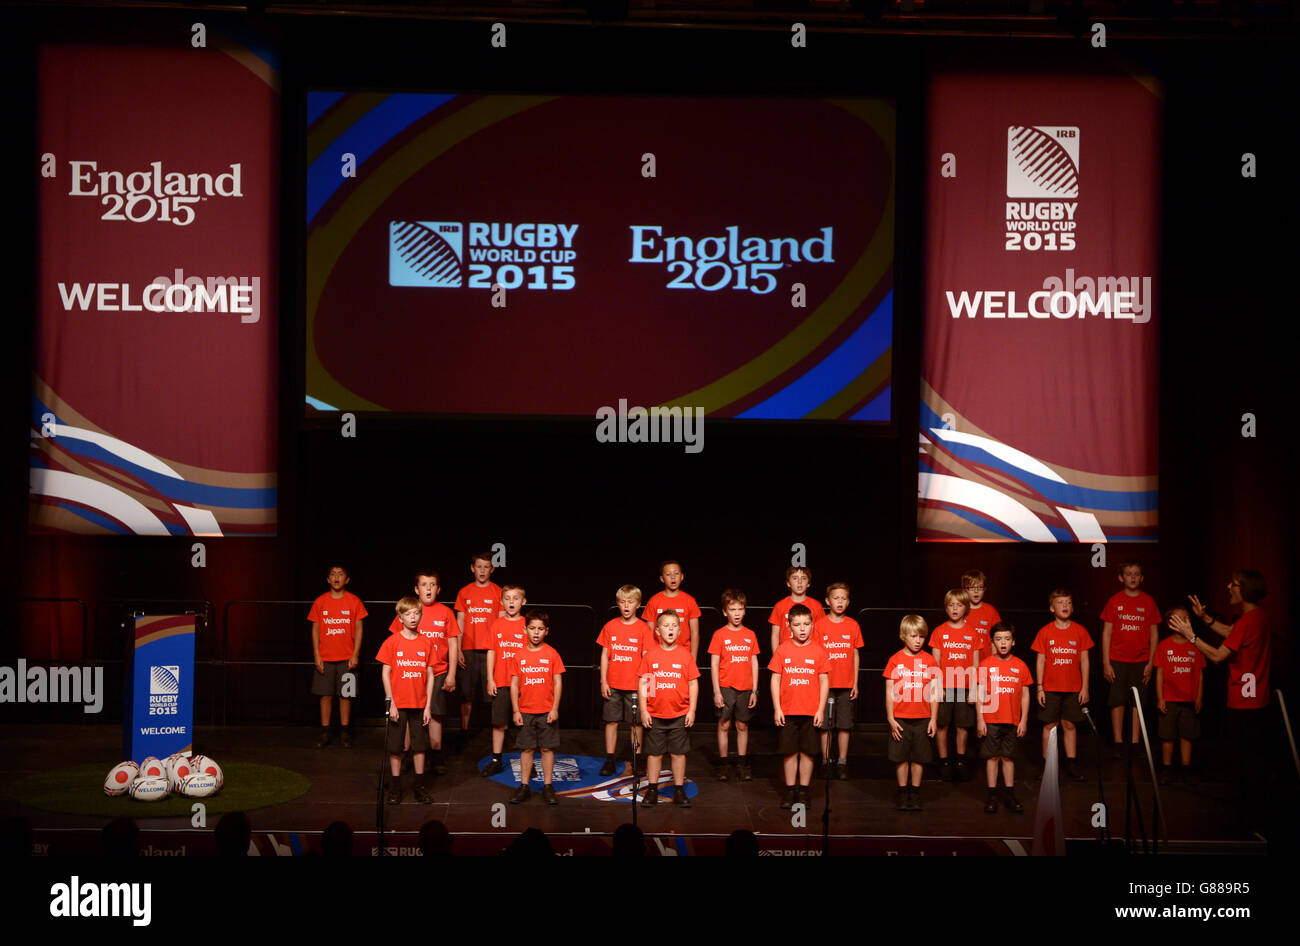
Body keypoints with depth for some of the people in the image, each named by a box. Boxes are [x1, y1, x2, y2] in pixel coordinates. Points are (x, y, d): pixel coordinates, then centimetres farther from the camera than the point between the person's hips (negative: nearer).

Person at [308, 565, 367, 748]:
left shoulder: (354, 602, 1)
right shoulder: (320, 602, 4)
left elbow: (358, 629, 2)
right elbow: (315, 629, 6)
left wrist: (355, 655, -5)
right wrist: (316, 655, -2)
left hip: (346, 658, -1)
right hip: (325, 658, 1)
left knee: (345, 695, 2)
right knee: (325, 695, 3)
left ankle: (344, 733, 10)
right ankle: (324, 733, 9)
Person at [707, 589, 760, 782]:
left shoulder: (750, 635, 6)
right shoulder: (719, 635, -2)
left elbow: (754, 663, 9)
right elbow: (714, 664, -2)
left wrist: (754, 690, 5)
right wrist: (716, 691, -7)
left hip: (745, 688, 2)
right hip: (726, 687, -2)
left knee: (743, 726, 7)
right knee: (724, 724, 0)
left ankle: (742, 765, 14)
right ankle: (723, 764, 7)